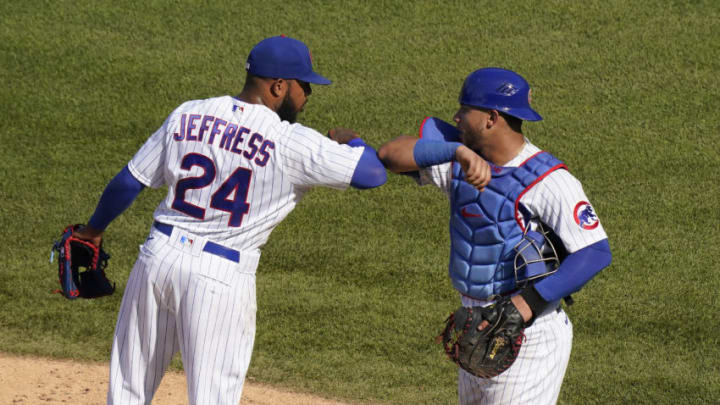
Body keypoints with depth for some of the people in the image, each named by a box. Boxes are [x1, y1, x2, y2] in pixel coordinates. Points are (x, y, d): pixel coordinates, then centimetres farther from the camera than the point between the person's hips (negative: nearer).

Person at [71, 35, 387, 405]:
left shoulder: (187, 115, 4)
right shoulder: (290, 143, -11)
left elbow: (128, 181, 9)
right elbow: (373, 174, -13)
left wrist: (94, 229, 26)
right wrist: (346, 140, 9)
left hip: (158, 254, 5)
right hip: (221, 277, -5)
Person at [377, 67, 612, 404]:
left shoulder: (549, 181, -18)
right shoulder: (462, 160, 2)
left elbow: (596, 252, -24)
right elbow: (391, 155, -10)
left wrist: (531, 302, -34)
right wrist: (456, 151, -28)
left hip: (530, 331, -8)